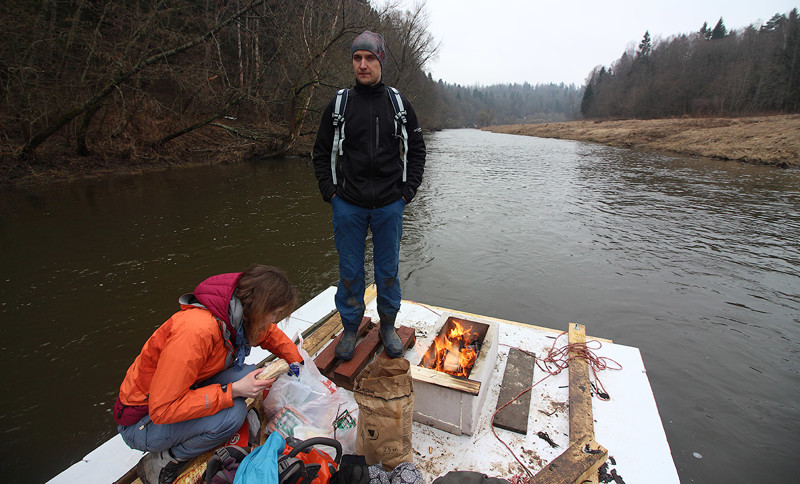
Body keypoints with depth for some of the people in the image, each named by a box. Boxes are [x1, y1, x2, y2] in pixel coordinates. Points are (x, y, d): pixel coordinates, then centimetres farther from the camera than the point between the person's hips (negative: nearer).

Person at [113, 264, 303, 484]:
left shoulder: (238, 316, -10)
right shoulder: (197, 330, -36)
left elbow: (271, 335, 13)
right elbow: (162, 410, -31)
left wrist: (297, 364, 8)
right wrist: (233, 391, -31)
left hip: (184, 394, 8)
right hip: (142, 422, -7)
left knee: (248, 375, -15)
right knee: (232, 414, -29)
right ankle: (159, 462, -3)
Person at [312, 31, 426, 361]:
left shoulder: (399, 104, 5)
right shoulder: (339, 105, 3)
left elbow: (417, 150, 10)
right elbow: (321, 152, 9)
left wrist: (407, 191, 0)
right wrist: (330, 191, -2)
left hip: (389, 206, 1)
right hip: (348, 206, 0)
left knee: (388, 271, 11)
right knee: (349, 271, 9)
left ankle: (388, 326, 30)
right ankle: (350, 328, 28)